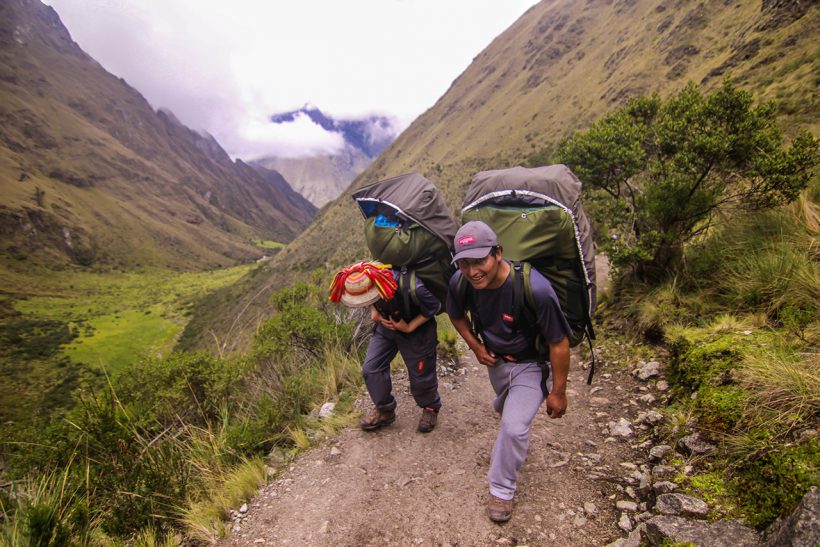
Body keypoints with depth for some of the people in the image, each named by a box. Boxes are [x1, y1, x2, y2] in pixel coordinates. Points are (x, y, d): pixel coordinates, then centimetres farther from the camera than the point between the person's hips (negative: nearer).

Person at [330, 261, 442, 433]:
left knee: (421, 375, 6)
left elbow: (433, 307, -20)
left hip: (416, 329, -5)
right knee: (371, 368, -2)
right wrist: (374, 311, -17)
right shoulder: (364, 283, -24)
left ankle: (431, 408, 38)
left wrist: (409, 327, -21)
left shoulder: (411, 287, -41)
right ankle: (385, 410, 20)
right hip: (385, 325, 5)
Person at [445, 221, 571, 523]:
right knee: (503, 408, 29)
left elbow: (559, 343, -25)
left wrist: (558, 392, -17)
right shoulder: (459, 282, -24)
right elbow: (457, 315, 2)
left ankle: (502, 489, 10)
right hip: (496, 359, 5)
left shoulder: (535, 289, -39)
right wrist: (475, 346, -9)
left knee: (514, 426, -16)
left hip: (531, 364, -5)